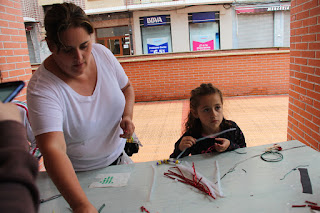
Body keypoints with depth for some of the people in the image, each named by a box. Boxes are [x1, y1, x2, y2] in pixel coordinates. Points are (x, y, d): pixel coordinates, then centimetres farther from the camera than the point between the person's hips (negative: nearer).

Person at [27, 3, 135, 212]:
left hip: (117, 156, 5)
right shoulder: (41, 89, -29)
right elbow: (53, 150, -39)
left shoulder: (103, 54, -14)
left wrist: (127, 115, -15)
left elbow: (127, 87, 4)